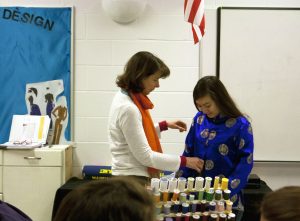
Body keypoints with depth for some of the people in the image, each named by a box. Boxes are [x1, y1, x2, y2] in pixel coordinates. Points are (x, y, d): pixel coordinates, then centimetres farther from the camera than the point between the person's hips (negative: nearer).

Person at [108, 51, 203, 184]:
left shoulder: (125, 97, 5)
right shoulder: (128, 109, -23)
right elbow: (145, 156, -21)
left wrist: (164, 125, 14)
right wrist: (184, 161, -16)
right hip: (132, 180, -10)